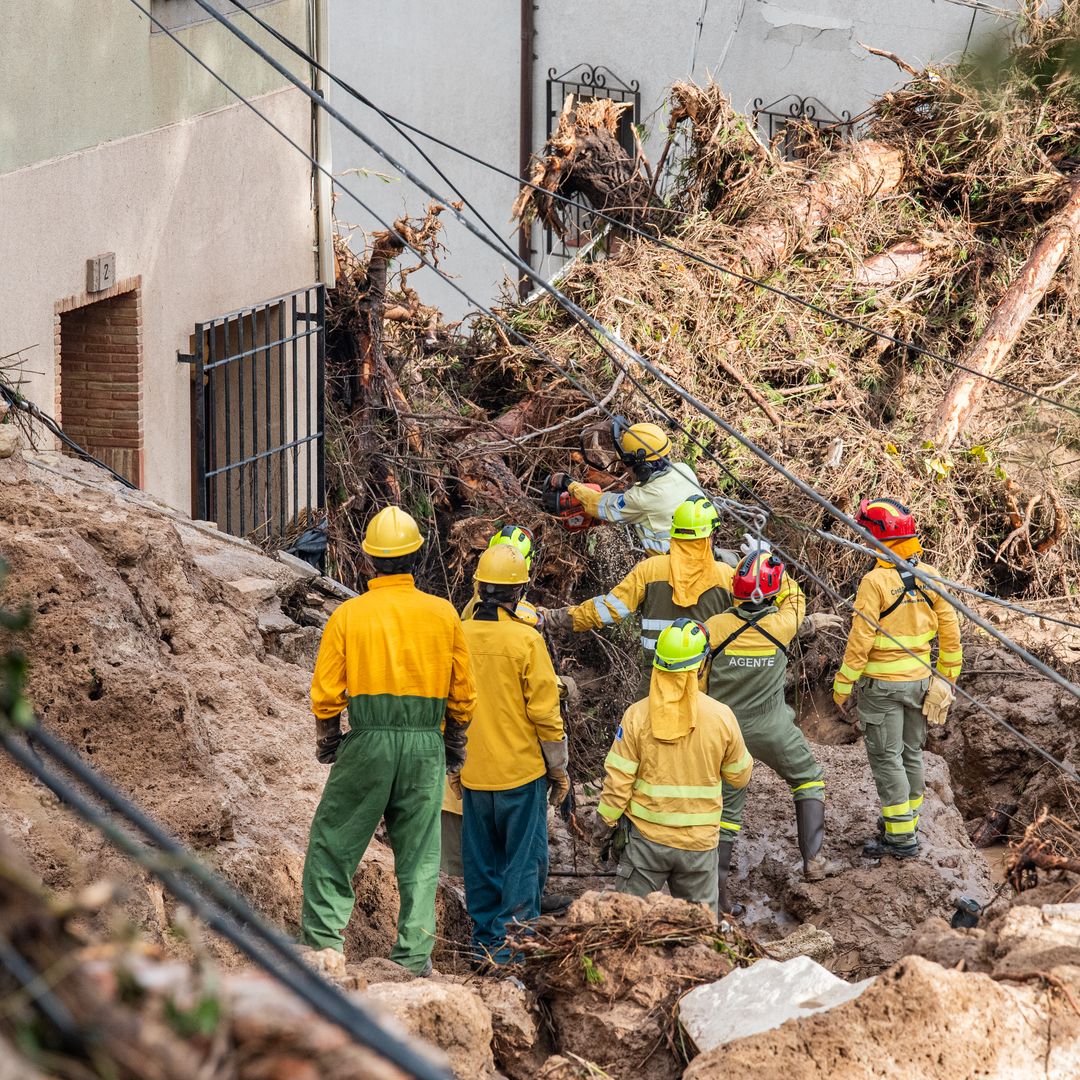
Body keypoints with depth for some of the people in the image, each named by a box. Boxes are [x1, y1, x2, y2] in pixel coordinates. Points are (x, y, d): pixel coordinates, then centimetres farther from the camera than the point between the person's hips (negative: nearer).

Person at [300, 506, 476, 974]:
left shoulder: (348, 615, -3)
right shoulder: (443, 614, 3)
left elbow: (325, 692, -1)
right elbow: (463, 692, 8)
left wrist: (327, 741, 15)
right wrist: (454, 743, 22)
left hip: (368, 742, -2)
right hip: (425, 743, 2)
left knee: (333, 843, 10)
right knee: (418, 855, 9)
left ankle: (324, 940, 4)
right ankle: (414, 956, 7)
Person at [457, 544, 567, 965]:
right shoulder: (525, 640, -14)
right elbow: (544, 710, -11)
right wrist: (558, 768, 0)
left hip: (473, 773, 4)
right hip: (521, 771, -4)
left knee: (480, 858, 13)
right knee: (523, 858, 3)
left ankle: (485, 937, 18)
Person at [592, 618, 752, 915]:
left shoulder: (637, 715, -12)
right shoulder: (721, 716, -10)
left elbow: (619, 779, -9)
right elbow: (739, 776, 3)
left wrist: (604, 821, 6)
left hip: (646, 837, -1)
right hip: (699, 842, 1)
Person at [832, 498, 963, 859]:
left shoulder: (875, 582, -19)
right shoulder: (929, 576, -1)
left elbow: (859, 642, -18)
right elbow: (950, 631, 5)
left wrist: (842, 687, -9)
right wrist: (948, 676, 17)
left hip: (881, 684, -6)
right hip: (919, 680, 6)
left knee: (886, 758, 2)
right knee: (911, 753, 18)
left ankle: (900, 837, 5)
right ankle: (907, 821, 31)